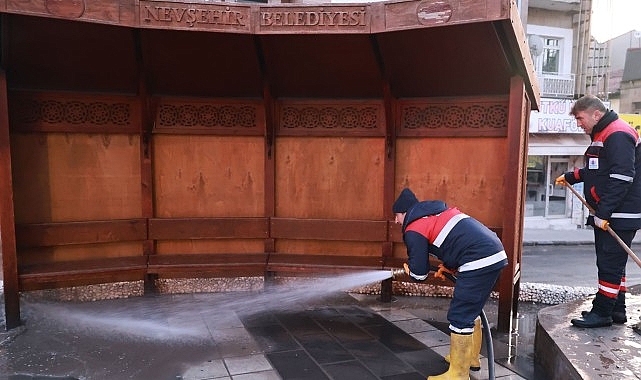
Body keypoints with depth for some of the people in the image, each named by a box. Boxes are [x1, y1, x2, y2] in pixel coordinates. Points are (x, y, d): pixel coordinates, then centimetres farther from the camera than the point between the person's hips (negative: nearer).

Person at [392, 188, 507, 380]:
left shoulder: (413, 230, -3)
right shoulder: (437, 210, 24)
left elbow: (419, 274, -1)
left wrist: (408, 269, 22)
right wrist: (450, 266, 25)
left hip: (479, 261, -10)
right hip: (495, 252, 10)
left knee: (460, 316, -3)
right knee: (470, 310, 22)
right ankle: (470, 358, 35)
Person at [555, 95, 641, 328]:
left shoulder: (618, 135, -16)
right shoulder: (602, 135, 16)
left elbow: (621, 178, -24)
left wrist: (604, 213, -25)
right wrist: (571, 177, 25)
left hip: (619, 216, -10)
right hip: (605, 215, 10)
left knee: (610, 264, -4)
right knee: (612, 264, 15)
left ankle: (602, 312, 4)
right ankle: (616, 310, 24)